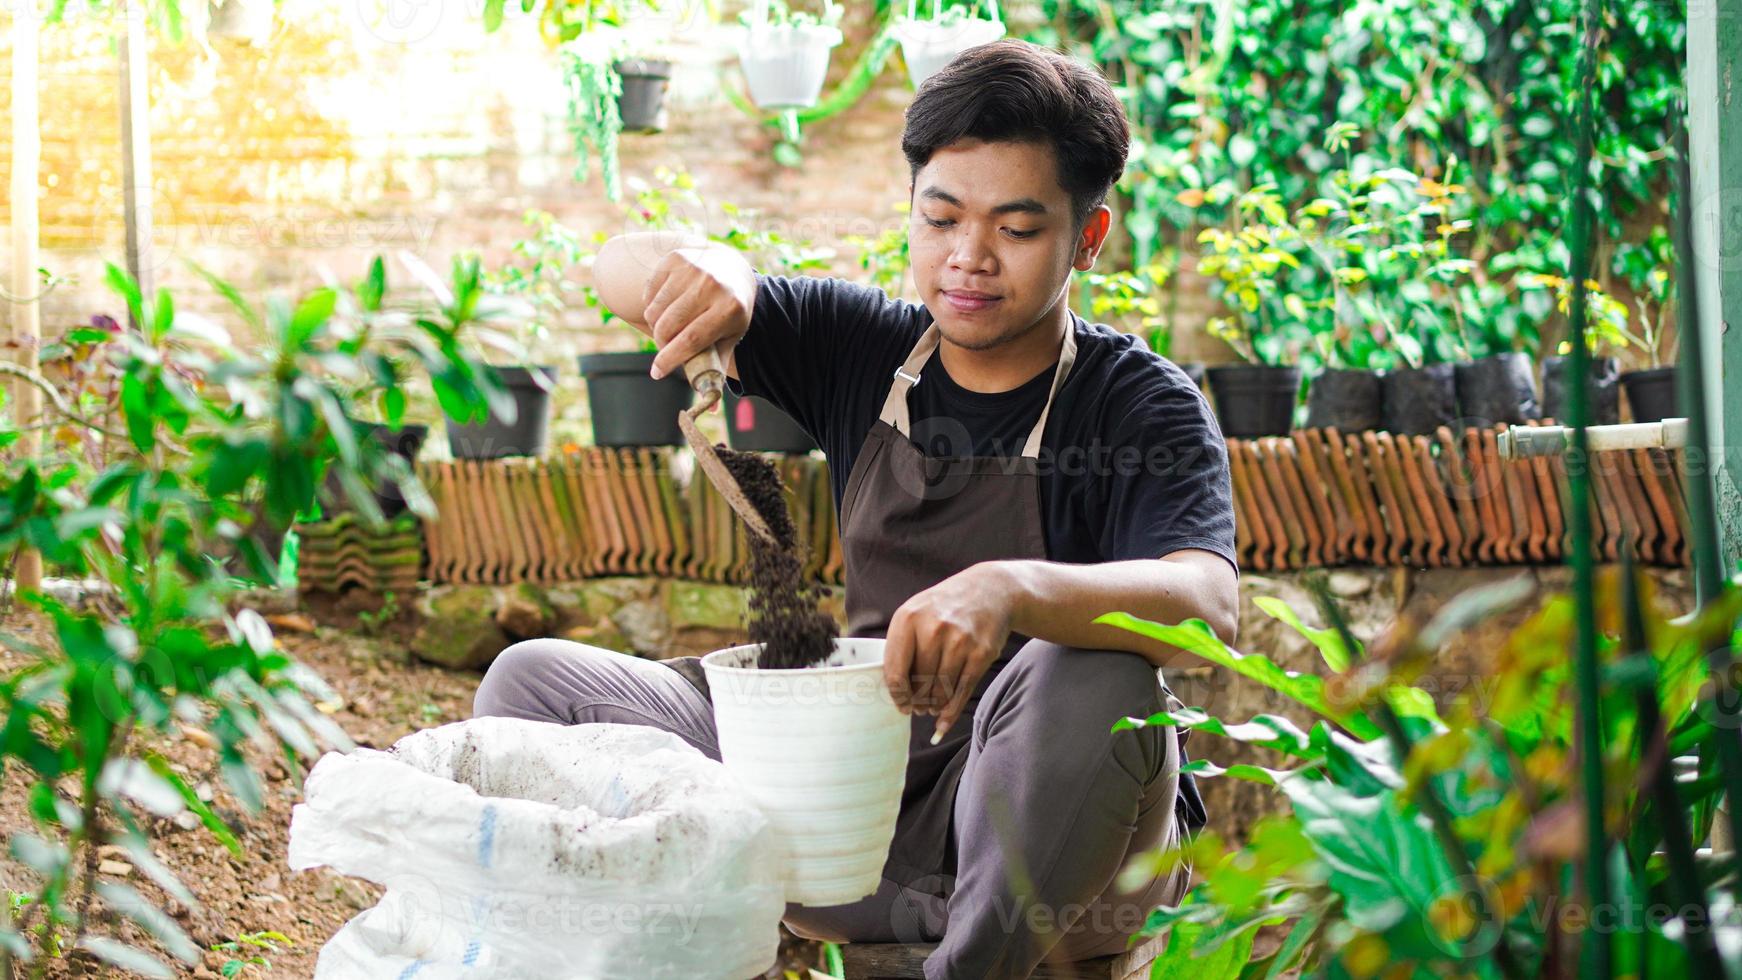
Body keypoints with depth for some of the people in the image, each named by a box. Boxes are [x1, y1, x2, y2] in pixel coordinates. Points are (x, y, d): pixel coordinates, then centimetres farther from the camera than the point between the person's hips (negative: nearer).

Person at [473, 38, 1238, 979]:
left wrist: (1009, 590, -49)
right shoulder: (862, 348, 5)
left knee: (1093, 673, -39)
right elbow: (621, 270, 2)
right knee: (534, 681, -7)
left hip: (1049, 821, -5)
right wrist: (705, 267, -23)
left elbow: (1205, 604, -29)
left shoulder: (1142, 406, -9)